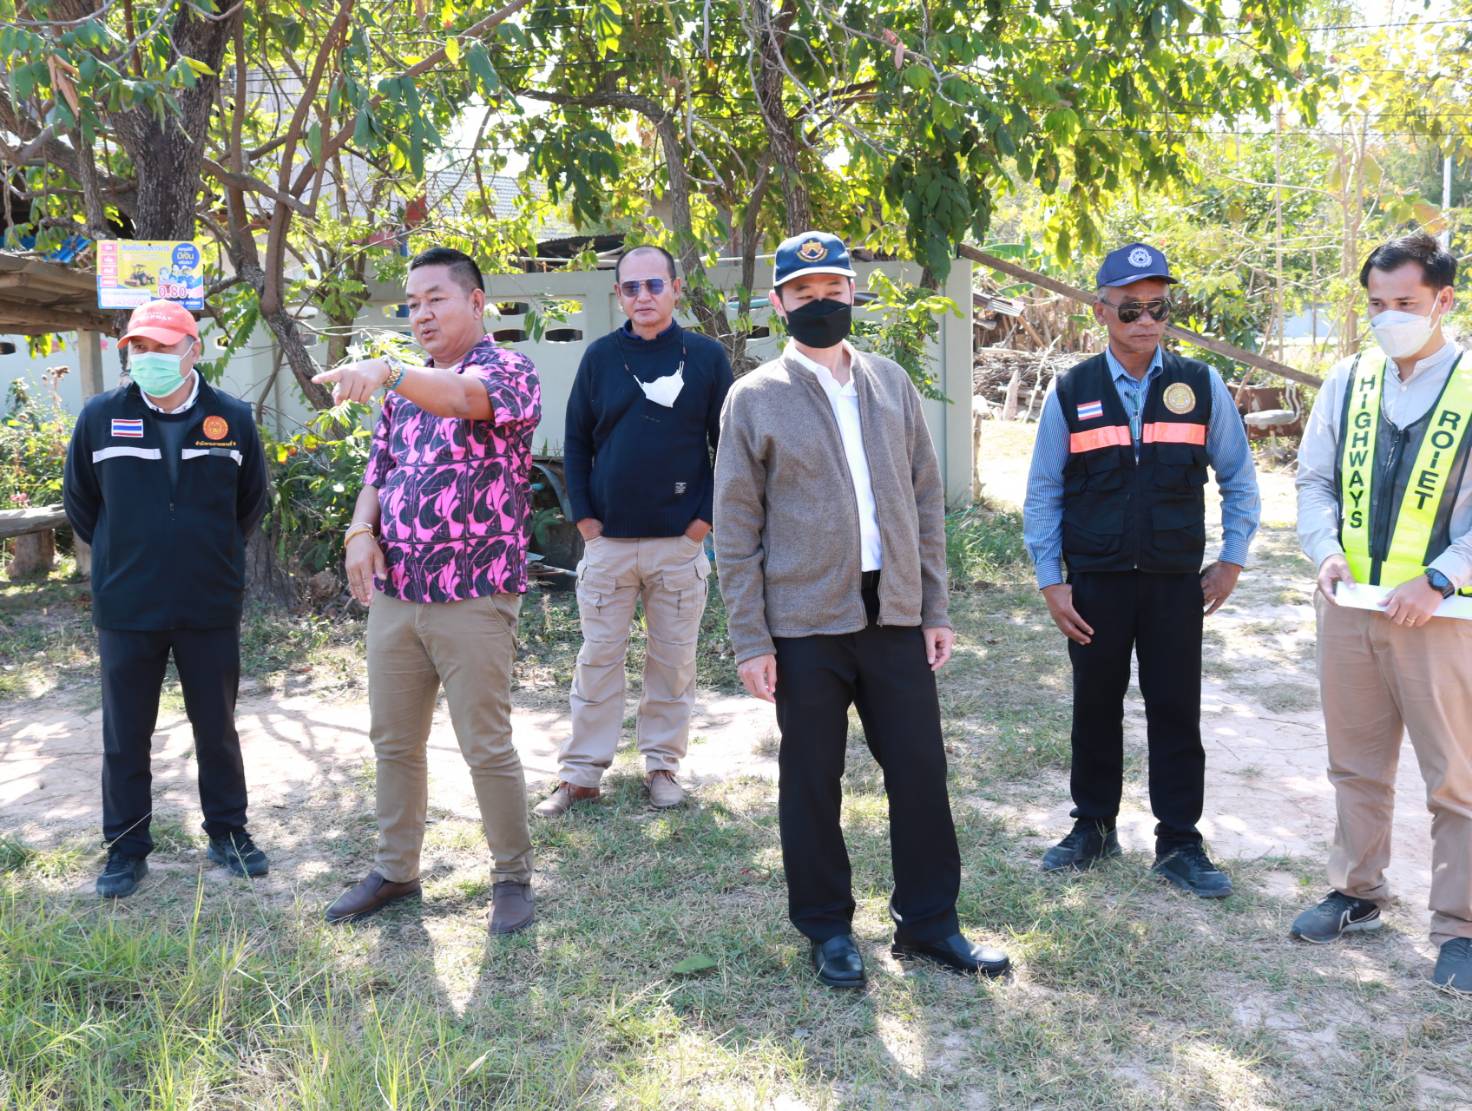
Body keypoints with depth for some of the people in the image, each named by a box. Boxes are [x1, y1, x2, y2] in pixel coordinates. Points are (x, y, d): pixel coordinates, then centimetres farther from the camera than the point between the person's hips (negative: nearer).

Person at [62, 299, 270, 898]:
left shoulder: (233, 419, -3)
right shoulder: (101, 416, -4)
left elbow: (251, 503, 11)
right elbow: (79, 501, 9)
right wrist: (122, 557, 11)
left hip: (211, 608, 0)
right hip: (126, 609, 0)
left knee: (217, 728, 13)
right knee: (124, 735, 10)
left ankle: (228, 833, 29)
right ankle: (126, 847, 24)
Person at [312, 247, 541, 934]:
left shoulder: (508, 370, -6)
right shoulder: (405, 390, 15)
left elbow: (465, 395, -30)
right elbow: (378, 471, 17)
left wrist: (388, 372, -47)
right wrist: (361, 531, -4)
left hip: (473, 599, -6)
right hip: (393, 594, 7)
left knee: (487, 747, 1)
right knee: (393, 741, 14)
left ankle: (513, 877, 17)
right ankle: (395, 870, 29)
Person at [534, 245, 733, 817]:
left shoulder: (707, 356, 1)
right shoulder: (600, 356, 4)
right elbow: (576, 440, 8)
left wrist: (706, 517, -4)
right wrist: (584, 515, 0)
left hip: (680, 541, -1)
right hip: (608, 540, 1)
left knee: (674, 658, 7)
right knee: (598, 657, 6)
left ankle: (662, 764, 22)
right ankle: (580, 773, 15)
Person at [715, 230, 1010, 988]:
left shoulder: (891, 384, 10)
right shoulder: (755, 397, -2)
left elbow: (926, 500, 11)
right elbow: (736, 529, -3)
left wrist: (936, 609, 6)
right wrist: (750, 640, -7)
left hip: (895, 615, 3)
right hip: (804, 622, -3)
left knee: (920, 771, 7)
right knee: (812, 782, 7)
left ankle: (928, 924, 24)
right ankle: (828, 931, 25)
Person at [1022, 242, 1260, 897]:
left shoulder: (1200, 386, 0)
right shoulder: (1071, 392, -1)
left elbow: (1238, 478, 9)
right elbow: (1042, 493, 3)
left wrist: (1231, 561, 4)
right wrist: (1049, 581, -1)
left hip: (1175, 584, 0)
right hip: (1094, 583, 0)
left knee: (1176, 713, 5)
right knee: (1095, 709, 11)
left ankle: (1179, 844, 17)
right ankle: (1094, 829, 27)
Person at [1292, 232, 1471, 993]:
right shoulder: (1347, 382, 6)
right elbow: (1313, 478, 11)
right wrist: (1326, 552, -6)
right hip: (1348, 606, 4)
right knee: (1356, 765, 16)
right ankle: (1357, 894, 31)